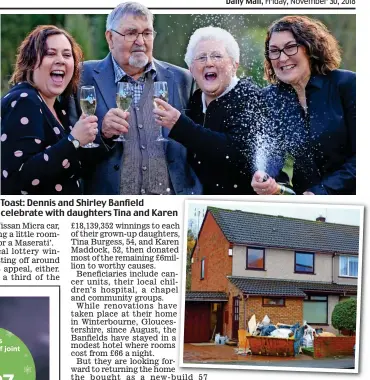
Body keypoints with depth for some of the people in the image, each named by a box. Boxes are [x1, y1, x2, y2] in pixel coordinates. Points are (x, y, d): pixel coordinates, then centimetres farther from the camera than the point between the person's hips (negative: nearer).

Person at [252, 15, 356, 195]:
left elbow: (359, 156, -6)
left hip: (348, 193, -2)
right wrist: (263, 183, -18)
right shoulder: (267, 99, 4)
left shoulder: (346, 84, -5)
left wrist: (320, 192, -14)